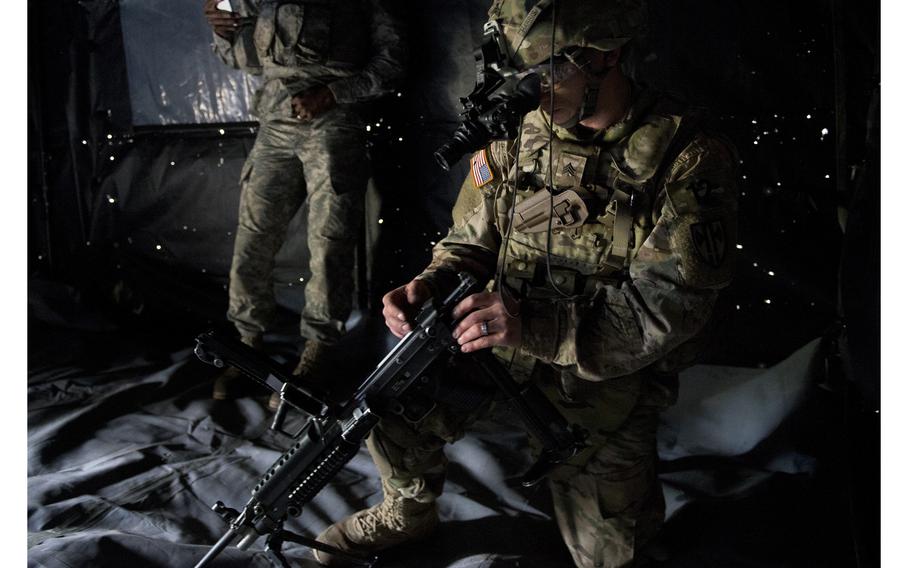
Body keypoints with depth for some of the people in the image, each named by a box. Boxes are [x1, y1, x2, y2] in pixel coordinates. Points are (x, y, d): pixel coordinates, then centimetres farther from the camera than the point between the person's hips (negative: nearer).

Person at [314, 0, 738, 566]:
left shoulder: (689, 158, -18)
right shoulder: (520, 128, -5)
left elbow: (671, 304, -24)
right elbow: (473, 242, 4)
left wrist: (537, 327, -36)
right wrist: (433, 285, -20)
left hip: (606, 368, -3)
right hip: (506, 337, 4)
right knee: (395, 407, -8)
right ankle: (410, 511, 24)